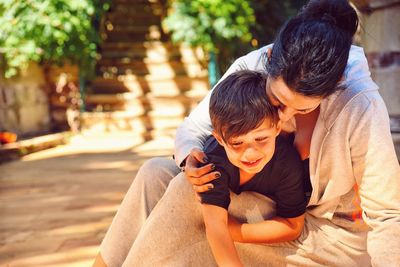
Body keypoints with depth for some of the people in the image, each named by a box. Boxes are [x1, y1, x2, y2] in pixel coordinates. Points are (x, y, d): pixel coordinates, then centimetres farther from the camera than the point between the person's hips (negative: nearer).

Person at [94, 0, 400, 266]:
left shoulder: (361, 107, -26)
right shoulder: (250, 69, -16)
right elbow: (192, 129, -5)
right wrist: (190, 156, -27)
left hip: (334, 231, -4)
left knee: (185, 190, -25)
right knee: (156, 173, -13)